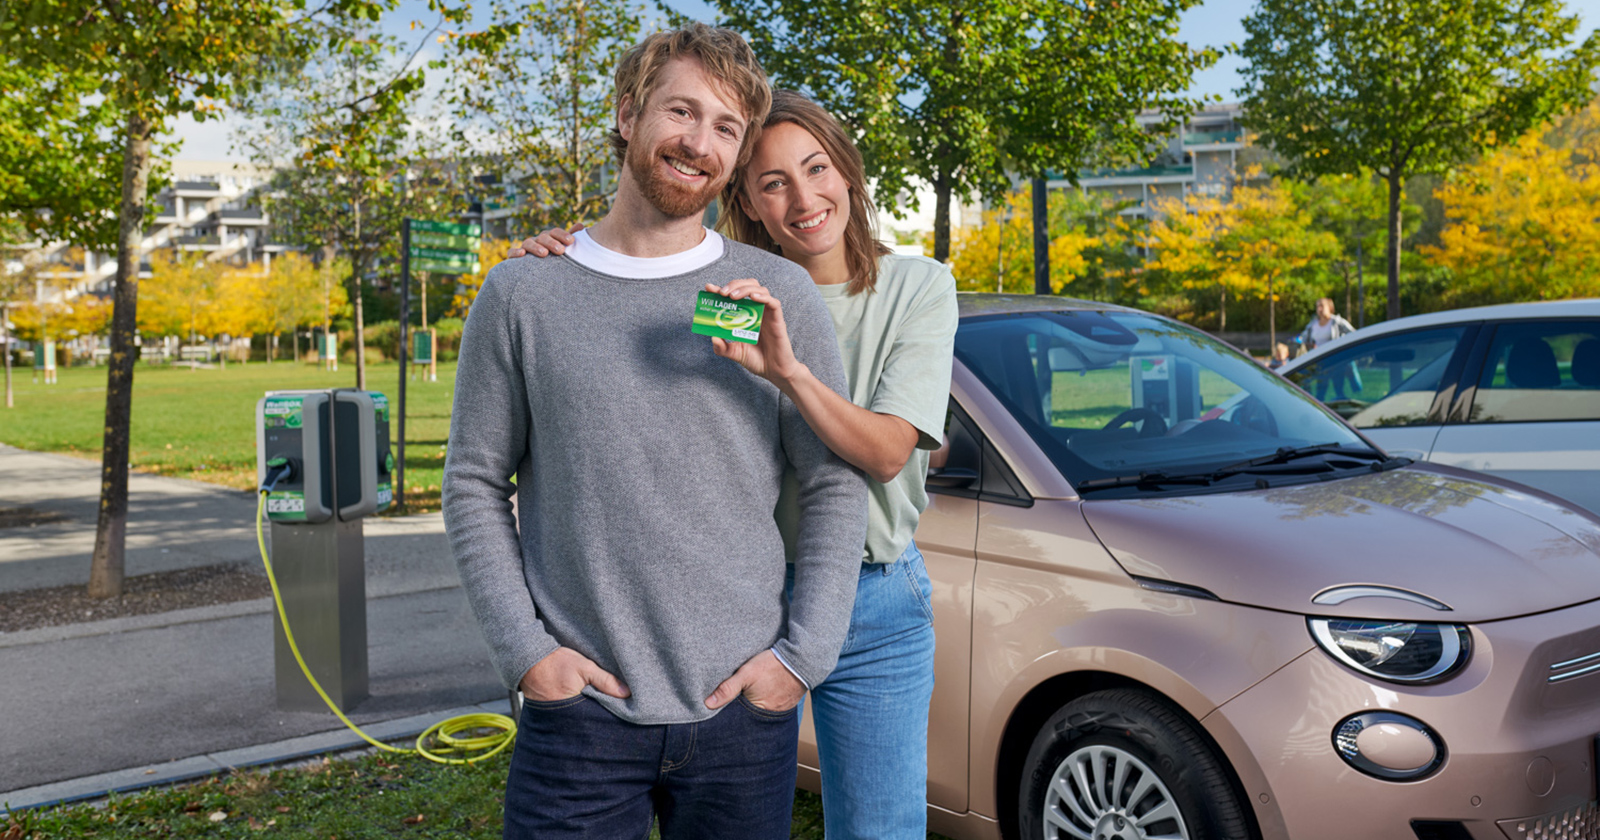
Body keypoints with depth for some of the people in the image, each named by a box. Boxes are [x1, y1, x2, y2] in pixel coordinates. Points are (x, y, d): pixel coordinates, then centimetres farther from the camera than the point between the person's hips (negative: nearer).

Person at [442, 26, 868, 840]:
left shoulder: (781, 294, 2)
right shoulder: (522, 294, 2)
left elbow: (837, 486, 3)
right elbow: (474, 485, 4)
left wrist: (802, 654, -4)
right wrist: (524, 650, -5)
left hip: (743, 713, 1)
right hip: (578, 708, 0)